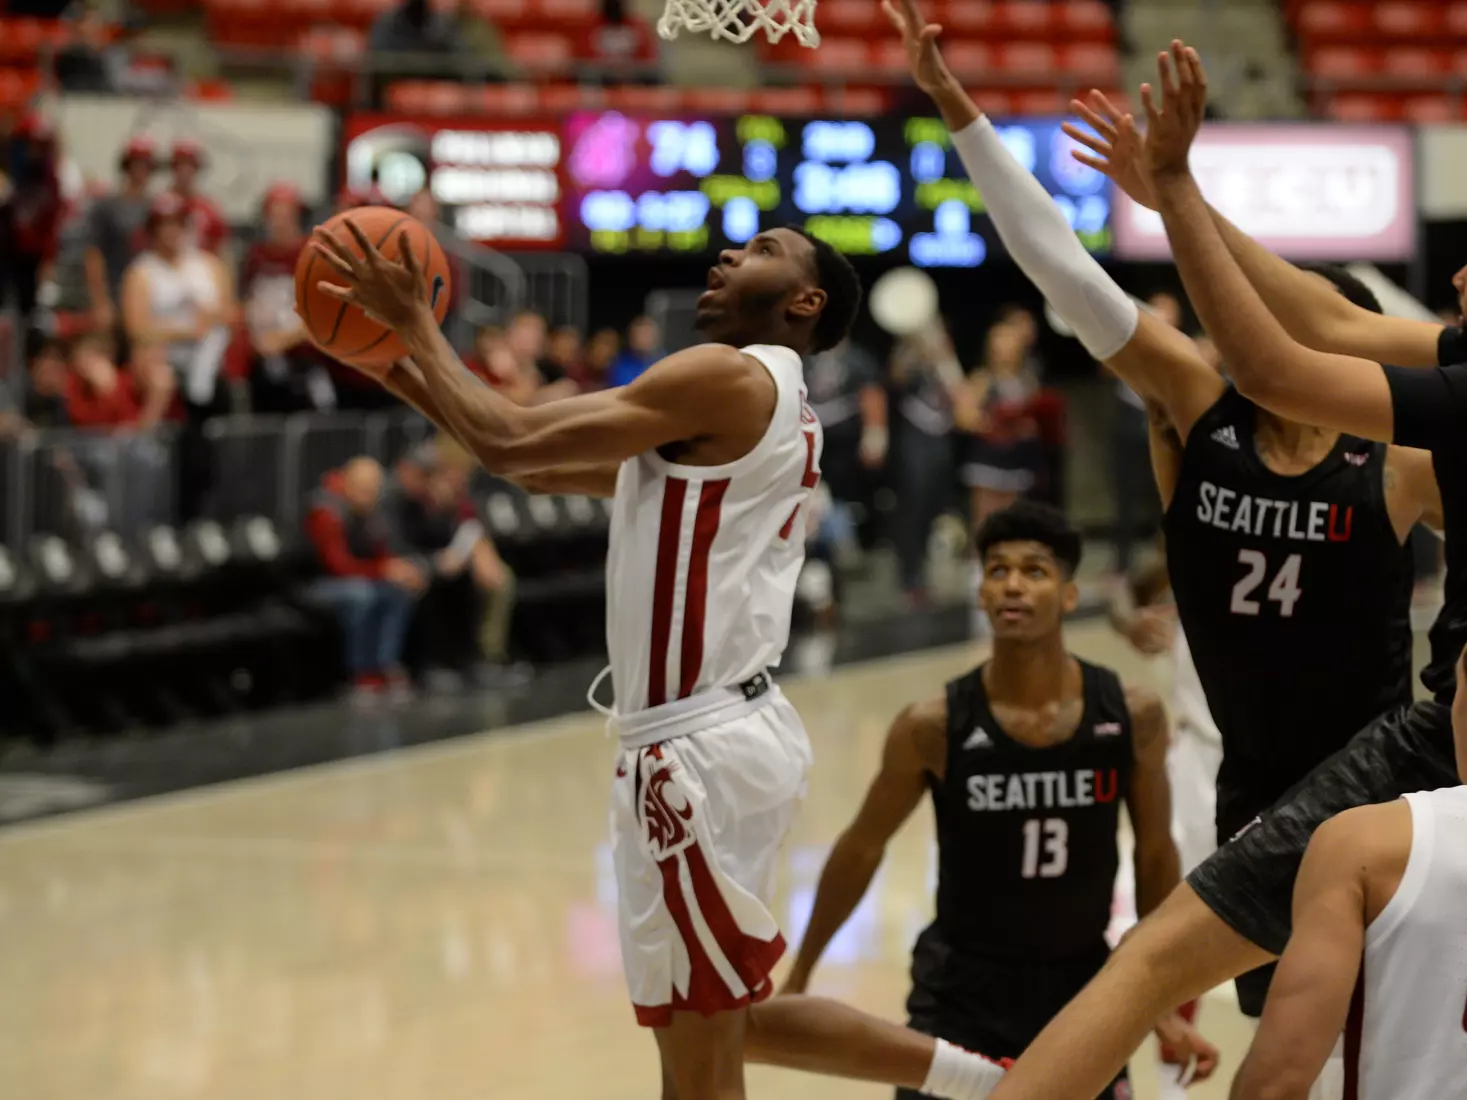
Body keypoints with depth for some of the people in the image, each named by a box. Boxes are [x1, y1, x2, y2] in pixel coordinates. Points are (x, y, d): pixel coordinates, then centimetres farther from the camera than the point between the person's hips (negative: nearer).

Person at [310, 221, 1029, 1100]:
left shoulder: (729, 377, -11)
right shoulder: (757, 402, 19)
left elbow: (511, 445, -15)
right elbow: (544, 469, 21)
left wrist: (417, 324, -3)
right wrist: (405, 373, 17)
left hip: (700, 747, -10)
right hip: (735, 730, 10)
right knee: (725, 1020, 21)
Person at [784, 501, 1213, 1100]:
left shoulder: (1131, 714, -10)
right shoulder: (935, 726, -15)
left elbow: (1155, 853, 4)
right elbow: (862, 848, 0)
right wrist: (798, 978, 7)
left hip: (1083, 983, 2)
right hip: (963, 988, -2)